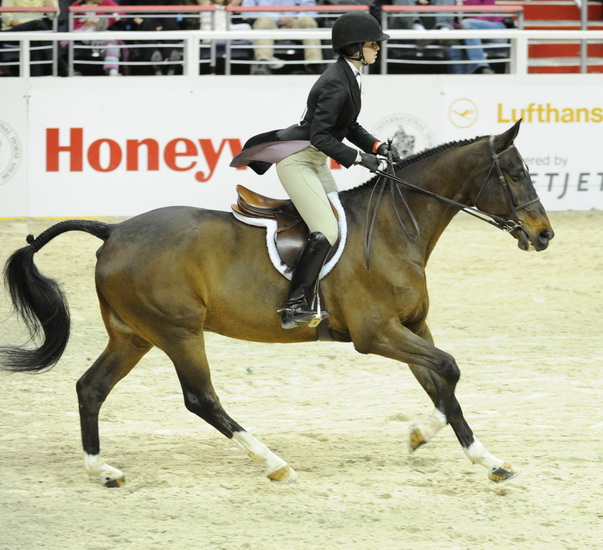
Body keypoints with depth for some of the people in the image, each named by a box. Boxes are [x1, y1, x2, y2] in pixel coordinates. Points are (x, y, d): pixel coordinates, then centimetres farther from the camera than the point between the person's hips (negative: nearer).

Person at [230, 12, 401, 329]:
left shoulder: (349, 77, 8)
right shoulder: (336, 84, -23)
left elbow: (350, 128, 17)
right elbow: (320, 136, -26)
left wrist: (378, 147, 3)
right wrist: (358, 158, -25)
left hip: (315, 161, 11)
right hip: (296, 160, -11)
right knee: (326, 232, -20)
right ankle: (295, 306, -20)